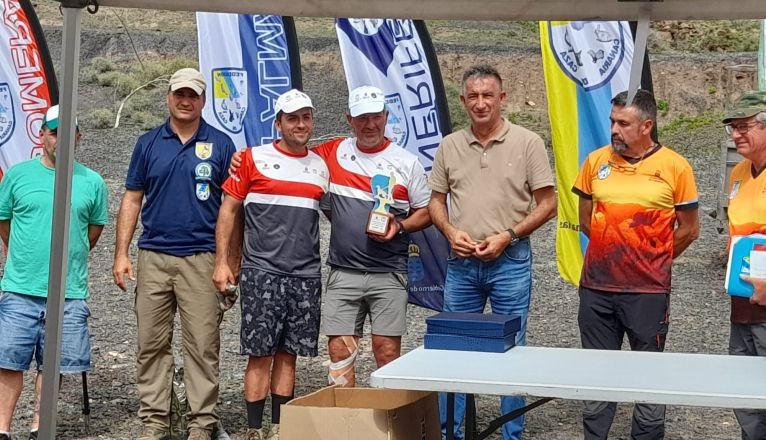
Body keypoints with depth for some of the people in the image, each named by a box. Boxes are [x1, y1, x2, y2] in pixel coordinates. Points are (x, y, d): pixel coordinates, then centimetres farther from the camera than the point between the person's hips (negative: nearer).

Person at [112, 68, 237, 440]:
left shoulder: (220, 145, 5)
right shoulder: (148, 143, 10)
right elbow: (132, 200, 11)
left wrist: (232, 262, -1)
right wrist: (121, 254, 3)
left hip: (201, 258, -2)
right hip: (153, 256, 2)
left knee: (202, 345, -2)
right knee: (151, 344, 5)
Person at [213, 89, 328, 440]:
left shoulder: (321, 166, 13)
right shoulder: (254, 158, 2)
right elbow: (228, 210, 2)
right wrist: (221, 262, -4)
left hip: (306, 275, 3)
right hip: (262, 272, -3)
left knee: (288, 354, 7)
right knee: (260, 354, -3)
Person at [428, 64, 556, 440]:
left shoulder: (527, 143, -3)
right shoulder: (449, 146, 7)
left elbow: (547, 203, -3)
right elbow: (436, 201, 13)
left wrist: (507, 236, -12)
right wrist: (450, 232, -6)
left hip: (510, 262, -3)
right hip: (461, 264, 3)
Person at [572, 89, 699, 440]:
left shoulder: (675, 167, -5)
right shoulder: (596, 161, 3)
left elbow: (688, 230, 2)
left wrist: (653, 262, 7)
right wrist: (614, 252, 10)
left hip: (647, 291, -3)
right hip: (596, 286, 3)